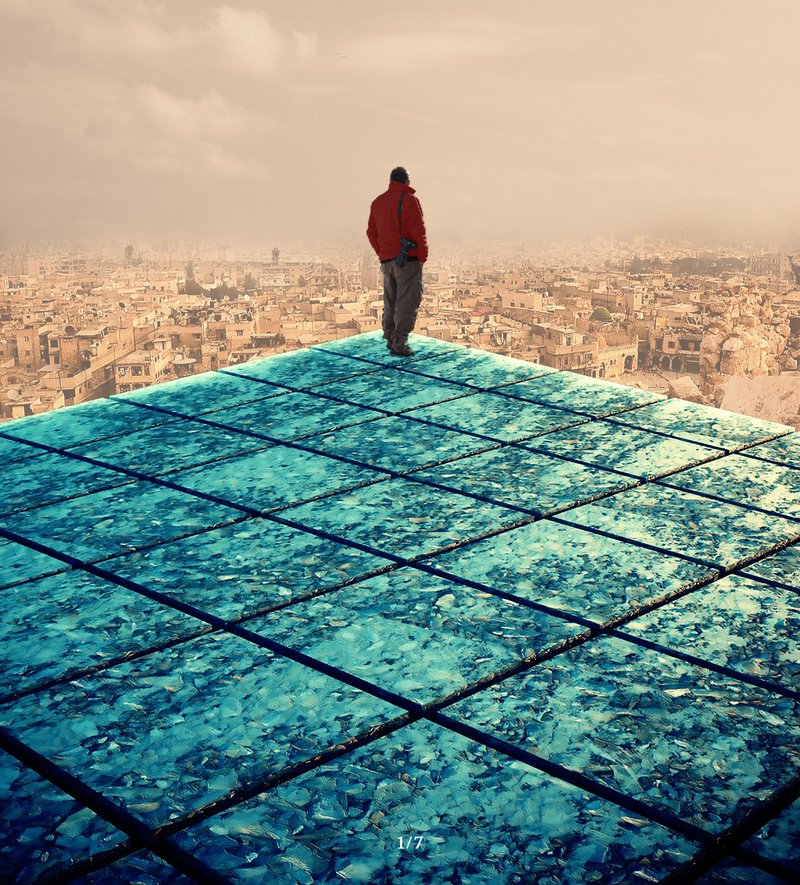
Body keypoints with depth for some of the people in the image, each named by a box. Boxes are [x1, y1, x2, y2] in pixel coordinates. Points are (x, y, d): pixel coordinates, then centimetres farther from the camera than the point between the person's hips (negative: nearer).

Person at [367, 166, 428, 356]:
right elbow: (418, 231, -13)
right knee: (407, 303, -5)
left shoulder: (377, 202, 12)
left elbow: (371, 232, 16)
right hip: (408, 260, -7)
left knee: (390, 301, 16)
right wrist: (423, 255, -3)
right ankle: (399, 343, -10)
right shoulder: (409, 200, -9)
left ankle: (390, 338, 20)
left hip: (386, 260, 7)